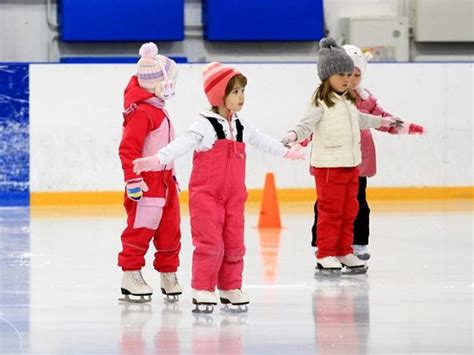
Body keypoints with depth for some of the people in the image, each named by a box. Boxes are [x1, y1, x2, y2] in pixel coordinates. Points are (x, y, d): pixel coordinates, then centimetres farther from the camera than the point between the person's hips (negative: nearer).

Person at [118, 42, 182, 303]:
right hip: (147, 182, -10)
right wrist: (133, 179, -25)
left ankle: (168, 274, 21)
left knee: (169, 229, 12)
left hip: (164, 180, 10)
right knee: (141, 228, -6)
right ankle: (131, 274, 0)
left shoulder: (158, 110, 15)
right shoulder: (141, 113, -18)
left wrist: (171, 173, 28)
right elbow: (128, 148, -22)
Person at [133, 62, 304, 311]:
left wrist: (285, 152, 45)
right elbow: (182, 144, -24)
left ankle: (230, 289, 19)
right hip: (206, 195, -6)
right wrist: (157, 159, -39)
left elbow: (260, 141, 30)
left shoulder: (241, 127, 11)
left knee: (234, 244, 8)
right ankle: (202, 290, -3)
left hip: (234, 197, 6)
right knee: (210, 243, -11)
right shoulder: (204, 125, -11)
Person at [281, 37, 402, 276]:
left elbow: (358, 119, 34)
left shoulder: (348, 101, 14)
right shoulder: (321, 102, -13)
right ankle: (325, 256, 1)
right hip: (329, 165, -8)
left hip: (351, 164, 8)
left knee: (349, 211, 11)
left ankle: (344, 252, 20)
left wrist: (382, 122, 48)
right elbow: (307, 124, -25)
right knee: (330, 211, -5)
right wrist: (294, 135, -46)